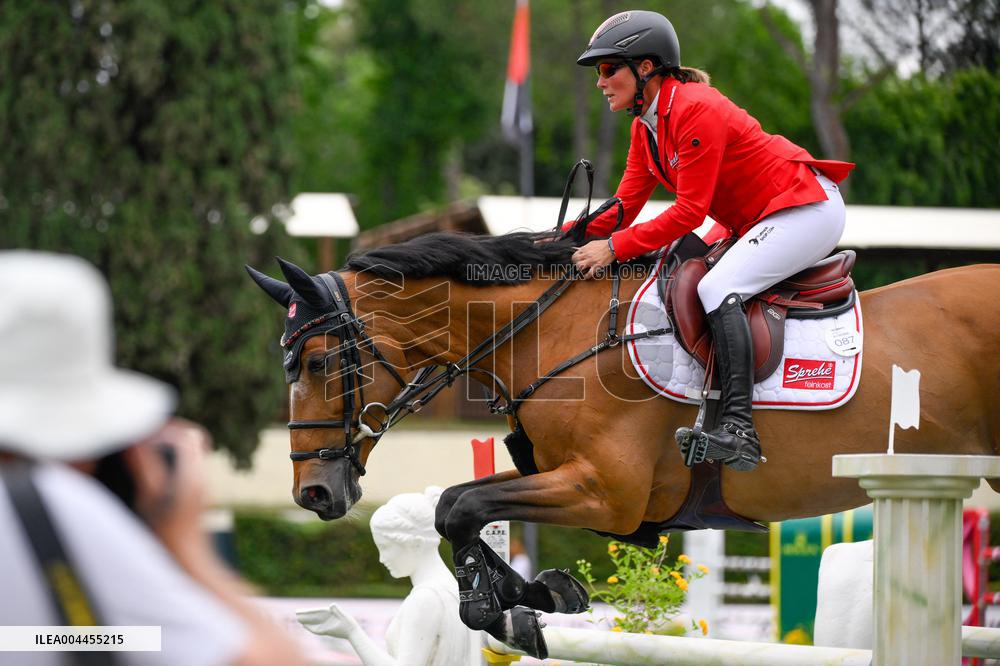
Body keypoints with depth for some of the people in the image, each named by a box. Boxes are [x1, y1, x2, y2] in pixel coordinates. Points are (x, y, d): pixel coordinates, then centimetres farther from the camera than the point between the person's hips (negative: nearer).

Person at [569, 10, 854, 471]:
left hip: (807, 209, -11)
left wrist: (614, 247, -27)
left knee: (717, 287, -25)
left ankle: (739, 431, -32)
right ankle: (716, 417, 9)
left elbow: (689, 212, -25)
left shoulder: (697, 110, -23)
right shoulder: (645, 125, 7)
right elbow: (625, 205, 5)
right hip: (754, 222, 11)